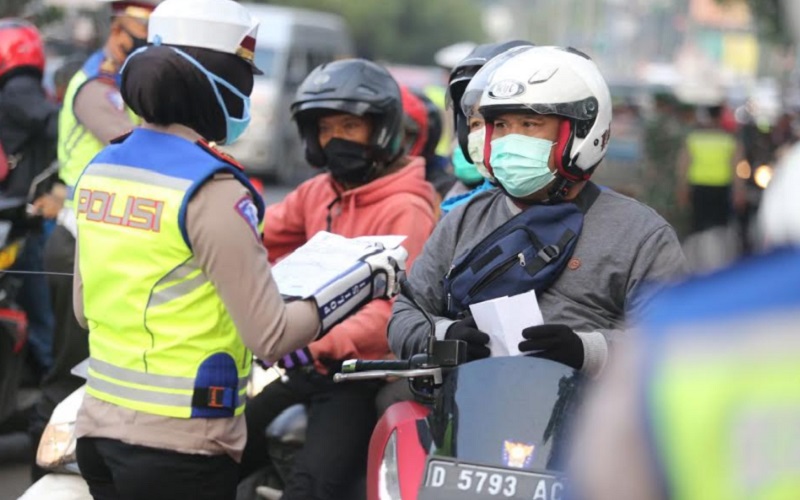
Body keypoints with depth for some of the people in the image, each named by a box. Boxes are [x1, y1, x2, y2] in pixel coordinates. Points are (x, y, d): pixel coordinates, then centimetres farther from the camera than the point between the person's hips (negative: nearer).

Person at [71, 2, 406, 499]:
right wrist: (369, 279, -8)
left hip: (100, 426, 8)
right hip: (180, 449, -8)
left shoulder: (100, 169, 5)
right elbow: (271, 337, -17)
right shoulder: (212, 191, -18)